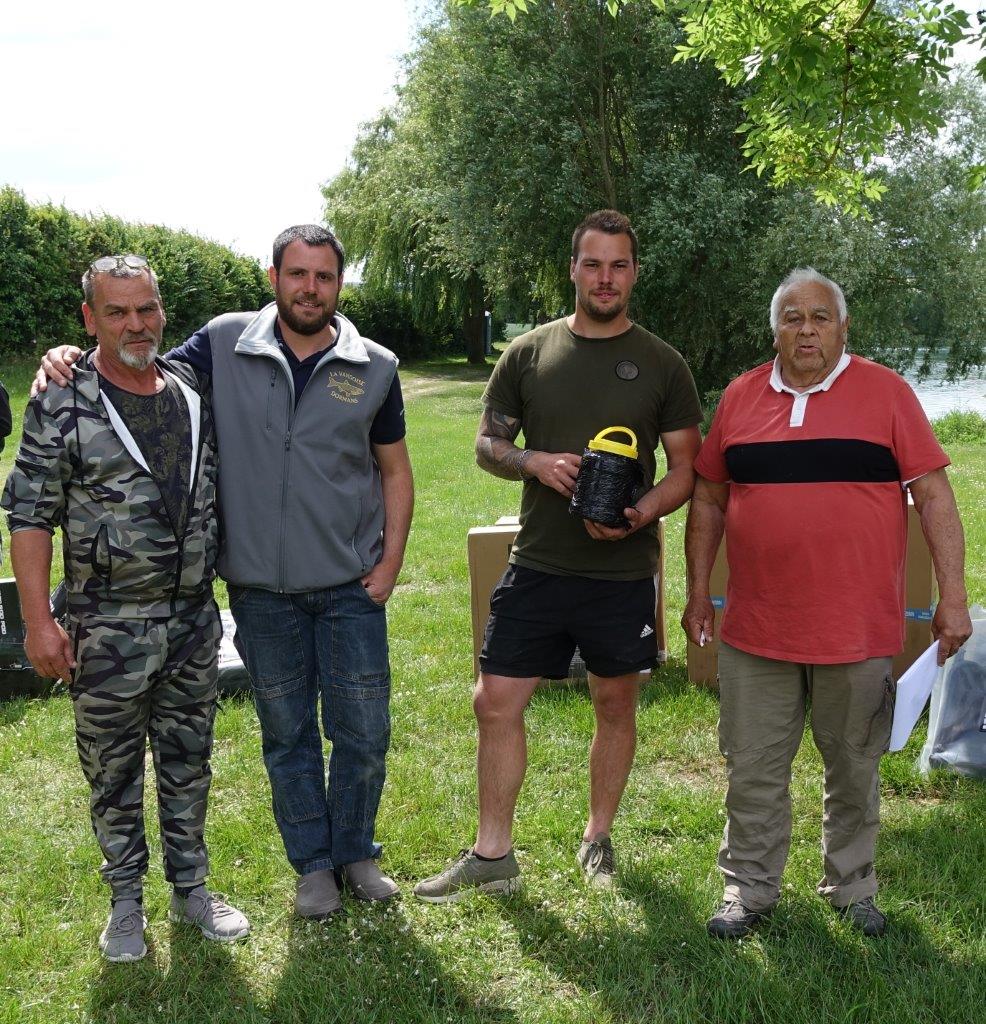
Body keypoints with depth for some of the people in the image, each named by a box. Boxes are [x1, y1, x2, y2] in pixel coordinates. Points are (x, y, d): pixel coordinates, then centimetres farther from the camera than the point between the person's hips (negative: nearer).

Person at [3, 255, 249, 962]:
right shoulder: (61, 406, -8)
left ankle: (190, 889, 29)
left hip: (195, 618, 4)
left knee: (189, 761, 14)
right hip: (109, 629, -4)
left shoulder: (194, 395, 5)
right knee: (114, 771, 9)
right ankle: (127, 902, 26)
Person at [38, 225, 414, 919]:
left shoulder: (374, 367, -1)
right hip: (261, 588, 0)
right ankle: (314, 865, 32)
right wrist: (69, 362, -14)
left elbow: (395, 470, 6)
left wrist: (391, 561, -2)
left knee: (364, 733, 8)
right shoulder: (225, 345, -3)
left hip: (352, 587, 0)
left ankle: (356, 852, 32)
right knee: (287, 734, 14)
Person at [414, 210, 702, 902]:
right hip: (538, 565, 1)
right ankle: (492, 857, 15)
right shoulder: (529, 354, 4)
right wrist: (534, 462, -13)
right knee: (496, 702, 0)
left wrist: (642, 513, -17)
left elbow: (686, 468, 2)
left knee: (616, 706, 12)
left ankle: (599, 839, 33)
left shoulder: (663, 365, 1)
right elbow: (488, 444, 9)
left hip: (624, 571, -1)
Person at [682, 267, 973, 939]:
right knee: (753, 770, 9)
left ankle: (852, 887, 32)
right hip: (755, 627, 2)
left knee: (854, 769, 14)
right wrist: (699, 593, 11)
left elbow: (934, 496, -3)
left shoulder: (884, 392, -2)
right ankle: (750, 889, 26)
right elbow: (708, 501, 13)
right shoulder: (741, 398, 5)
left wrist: (953, 597, -7)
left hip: (857, 626, -1)